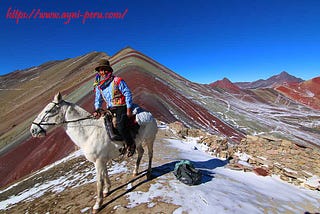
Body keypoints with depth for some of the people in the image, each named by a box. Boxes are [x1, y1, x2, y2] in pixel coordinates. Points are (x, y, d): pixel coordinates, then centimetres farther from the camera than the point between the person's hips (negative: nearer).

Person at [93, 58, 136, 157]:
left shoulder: (117, 81, -10)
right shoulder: (99, 85, 9)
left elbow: (128, 94, -11)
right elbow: (98, 99, 14)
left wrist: (129, 109, -14)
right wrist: (97, 109, -5)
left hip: (121, 107, -7)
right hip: (110, 109, 8)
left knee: (120, 126, -26)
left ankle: (131, 144, -3)